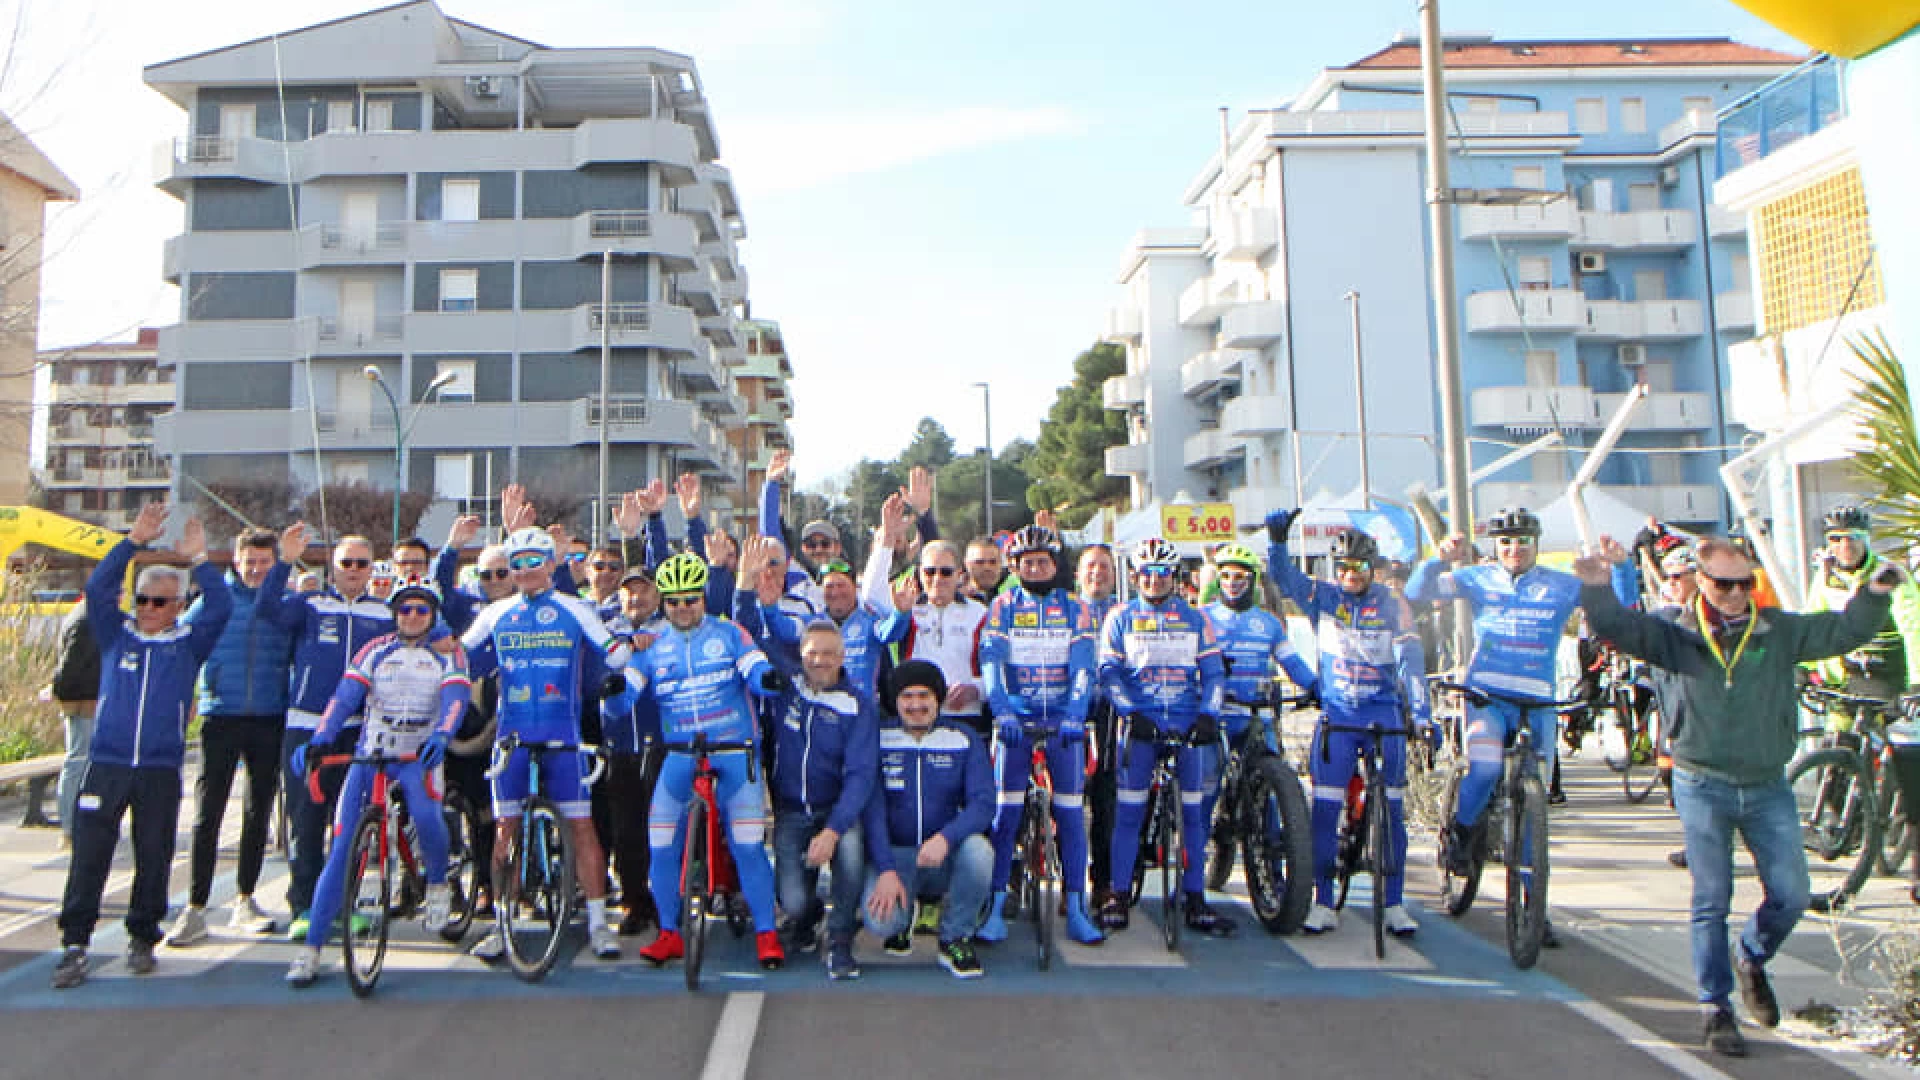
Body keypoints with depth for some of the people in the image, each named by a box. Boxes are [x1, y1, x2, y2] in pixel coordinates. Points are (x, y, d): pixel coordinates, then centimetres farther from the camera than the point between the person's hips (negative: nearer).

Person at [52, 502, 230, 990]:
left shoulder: (189, 643, 8)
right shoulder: (116, 635, 10)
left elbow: (221, 606, -4)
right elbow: (97, 588, -2)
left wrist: (197, 559, -7)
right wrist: (134, 541, -8)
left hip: (161, 771, 0)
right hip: (106, 765, 0)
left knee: (154, 857, 5)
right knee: (89, 855, -2)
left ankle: (142, 937, 19)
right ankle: (74, 945, 5)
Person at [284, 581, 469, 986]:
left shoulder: (448, 655, 4)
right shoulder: (376, 650, 7)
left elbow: (455, 698, -14)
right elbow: (345, 696, -4)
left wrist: (441, 736, -35)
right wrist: (318, 739, -22)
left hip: (419, 756, -2)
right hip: (370, 754, 2)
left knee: (425, 816, -32)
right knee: (342, 846, -5)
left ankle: (437, 884, -2)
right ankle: (311, 946, 4)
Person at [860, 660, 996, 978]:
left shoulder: (965, 740, 0)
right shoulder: (879, 739, -2)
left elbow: (983, 803, -10)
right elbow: (872, 808, -7)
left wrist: (945, 837, -29)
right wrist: (886, 870, -19)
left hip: (947, 856, 1)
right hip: (893, 853, -1)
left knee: (978, 850, -33)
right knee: (879, 921, -28)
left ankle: (955, 939, -7)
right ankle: (900, 922, 13)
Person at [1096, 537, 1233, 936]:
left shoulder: (1195, 618, 13)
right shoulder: (1120, 617, 9)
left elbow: (1213, 672, 9)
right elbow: (1109, 671, 2)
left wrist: (1208, 714, -7)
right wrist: (1131, 712, -12)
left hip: (1189, 722, 2)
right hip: (1140, 721, -1)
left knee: (1194, 811, 1)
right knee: (1128, 810, -4)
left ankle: (1196, 901, 9)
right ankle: (1118, 896, 4)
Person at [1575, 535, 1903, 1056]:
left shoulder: (1779, 631, 2)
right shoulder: (1678, 636, -4)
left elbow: (1844, 631, 3)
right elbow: (1618, 627, -13)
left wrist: (1875, 594, -14)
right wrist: (1598, 587, -31)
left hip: (1768, 786, 2)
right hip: (1703, 785, -2)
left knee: (1791, 895, 4)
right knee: (1711, 902, 2)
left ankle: (1751, 960, 34)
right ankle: (1717, 1009, 14)